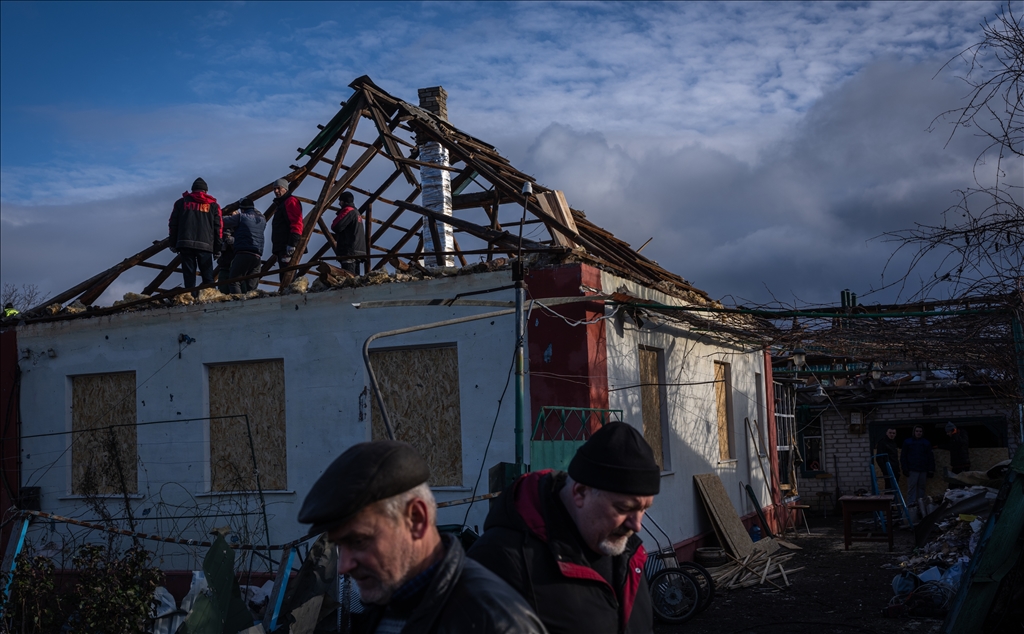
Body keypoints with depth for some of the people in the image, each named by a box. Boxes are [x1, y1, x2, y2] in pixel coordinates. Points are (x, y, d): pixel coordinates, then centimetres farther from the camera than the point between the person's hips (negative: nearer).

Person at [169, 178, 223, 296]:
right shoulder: (213, 205, 14)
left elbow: (173, 224, 11)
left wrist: (173, 244, 14)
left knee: (189, 275, -2)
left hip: (185, 243, 1)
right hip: (205, 245, 0)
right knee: (208, 277, 2)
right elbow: (218, 228, 8)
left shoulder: (181, 202, 15)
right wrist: (217, 249, 11)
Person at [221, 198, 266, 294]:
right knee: (251, 286, 5)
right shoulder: (262, 219, 19)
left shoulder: (241, 217, 4)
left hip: (243, 254, -5)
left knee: (234, 280, -5)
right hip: (257, 256, 6)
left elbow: (222, 223, 4)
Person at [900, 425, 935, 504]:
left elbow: (930, 458, 12)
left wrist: (931, 470, 4)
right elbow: (903, 456, 4)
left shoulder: (926, 443, 13)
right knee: (912, 488, -8)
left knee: (921, 488, 7)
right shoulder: (907, 442, 6)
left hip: (923, 471, 3)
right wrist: (905, 469, -5)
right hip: (912, 470, -3)